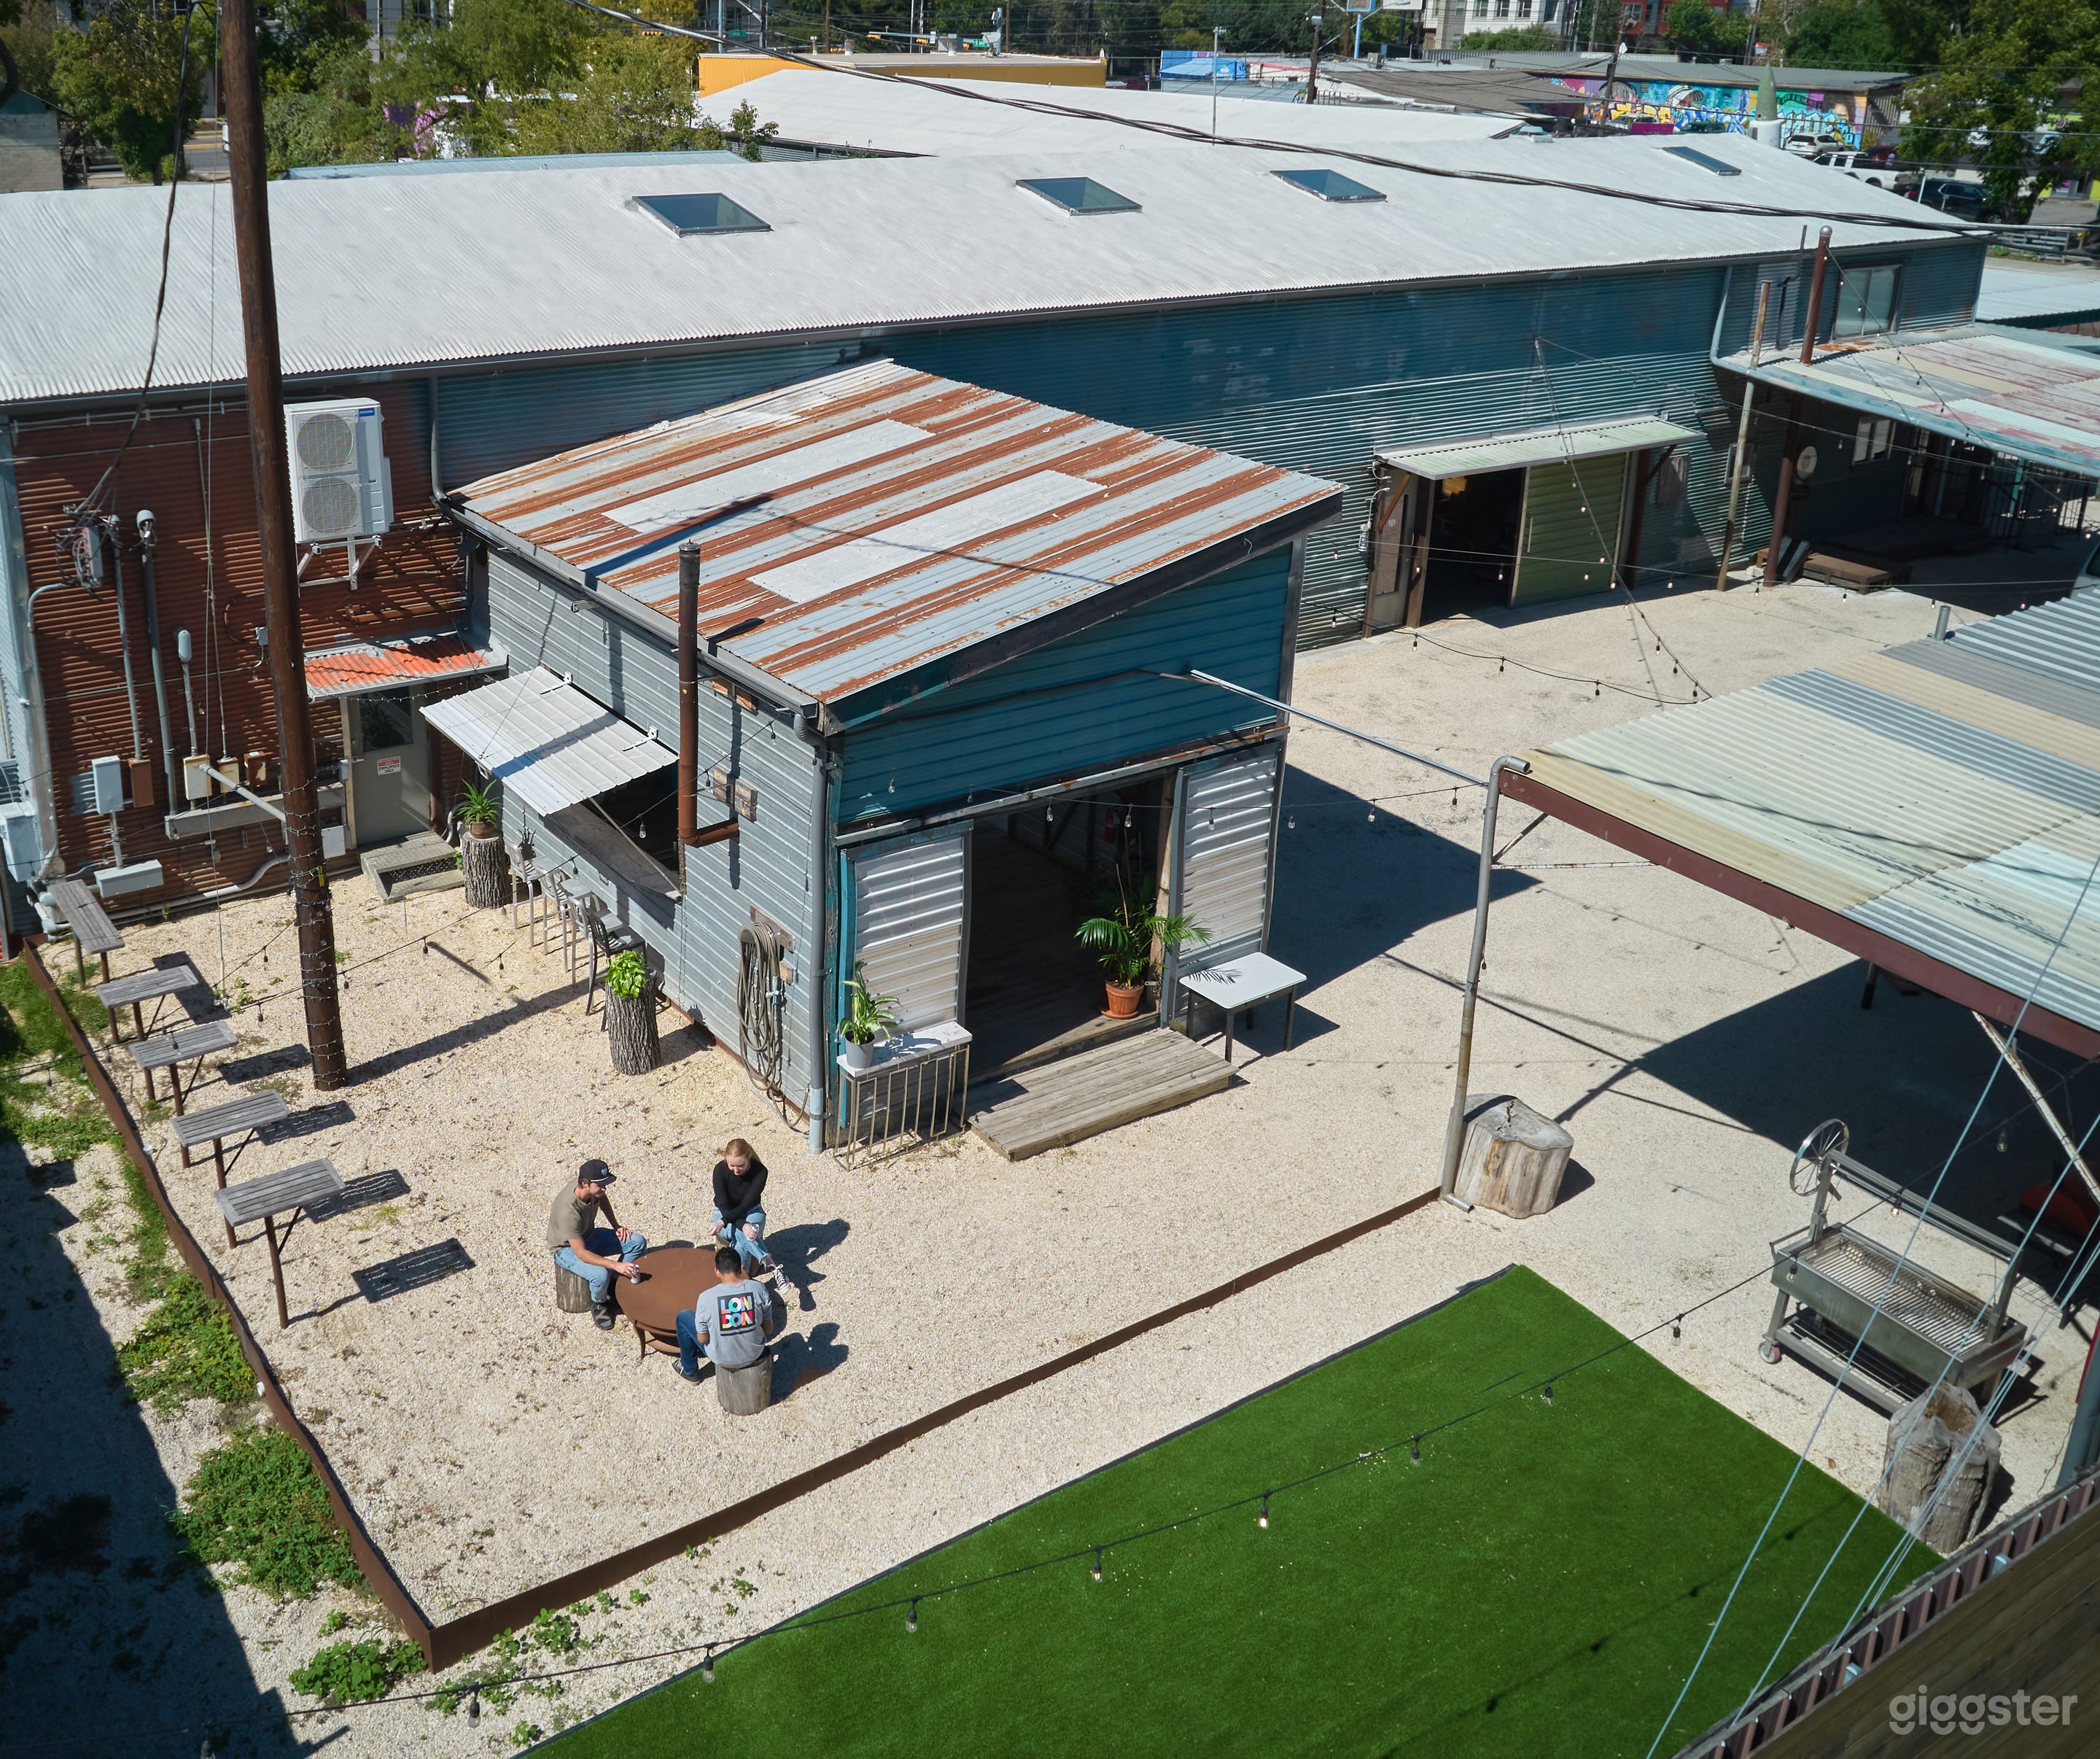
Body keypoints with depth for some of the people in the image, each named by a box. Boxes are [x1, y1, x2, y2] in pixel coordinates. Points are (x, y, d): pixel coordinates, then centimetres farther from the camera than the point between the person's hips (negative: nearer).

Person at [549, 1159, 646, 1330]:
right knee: (601, 1274, -34)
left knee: (638, 1242, -6)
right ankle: (599, 1304, 0)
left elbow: (603, 1200, 11)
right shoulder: (568, 1211, -39)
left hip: (590, 1236, 7)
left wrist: (616, 1226, 1)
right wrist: (615, 1265, -41)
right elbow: (581, 1254, -37)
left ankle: (615, 1285, 9)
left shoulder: (594, 1190, -18)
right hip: (568, 1249, -7)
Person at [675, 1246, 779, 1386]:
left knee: (683, 1317, 19)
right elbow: (768, 1328, -6)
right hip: (755, 1353, 3)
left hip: (722, 1359, -2)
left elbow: (702, 1339, -13)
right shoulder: (758, 1289, -17)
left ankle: (690, 1370, 37)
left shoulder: (707, 1297, -24)